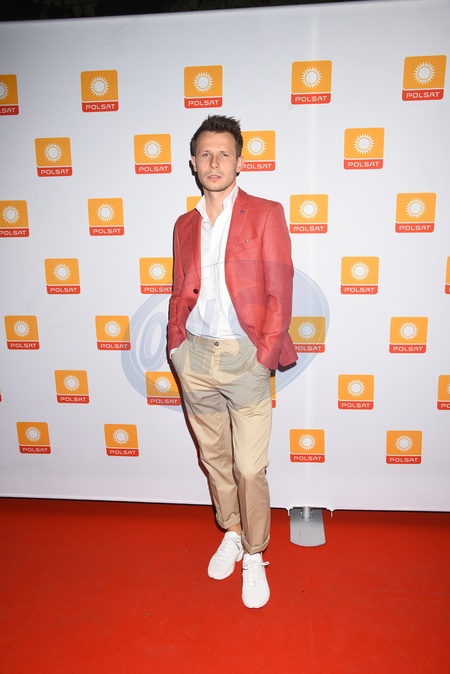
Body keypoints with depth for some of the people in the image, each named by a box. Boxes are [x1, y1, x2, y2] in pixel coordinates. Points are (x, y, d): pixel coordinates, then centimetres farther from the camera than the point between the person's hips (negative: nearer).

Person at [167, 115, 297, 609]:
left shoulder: (265, 214, -2)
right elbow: (180, 293, 15)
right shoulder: (185, 225, 12)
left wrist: (265, 355, -10)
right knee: (213, 457, 17)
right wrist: (176, 346, 5)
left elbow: (280, 292, -6)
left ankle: (254, 557, 24)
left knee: (250, 469, 2)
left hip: (244, 358, -4)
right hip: (195, 358, 5)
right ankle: (230, 535, 39)